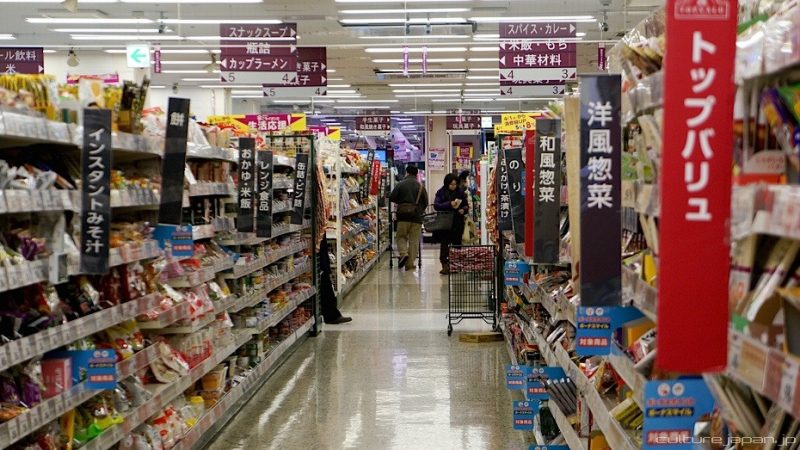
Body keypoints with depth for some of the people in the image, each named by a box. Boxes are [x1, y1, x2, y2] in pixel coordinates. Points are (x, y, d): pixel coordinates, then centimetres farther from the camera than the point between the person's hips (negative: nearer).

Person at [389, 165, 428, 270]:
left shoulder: (400, 184, -1)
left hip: (403, 215, -1)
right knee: (414, 240, 4)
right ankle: (410, 264, 3)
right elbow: (425, 202, 2)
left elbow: (392, 198, -4)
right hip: (416, 216, 1)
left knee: (401, 236, 13)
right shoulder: (420, 186, 3)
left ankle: (403, 253, -13)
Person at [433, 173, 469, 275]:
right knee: (444, 243, -4)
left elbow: (466, 206, 12)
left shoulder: (461, 192, 5)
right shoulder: (441, 192, -1)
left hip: (457, 223, 2)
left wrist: (464, 210, -12)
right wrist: (449, 204, -25)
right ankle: (445, 265, -2)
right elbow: (436, 205, -13)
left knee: (457, 243, 3)